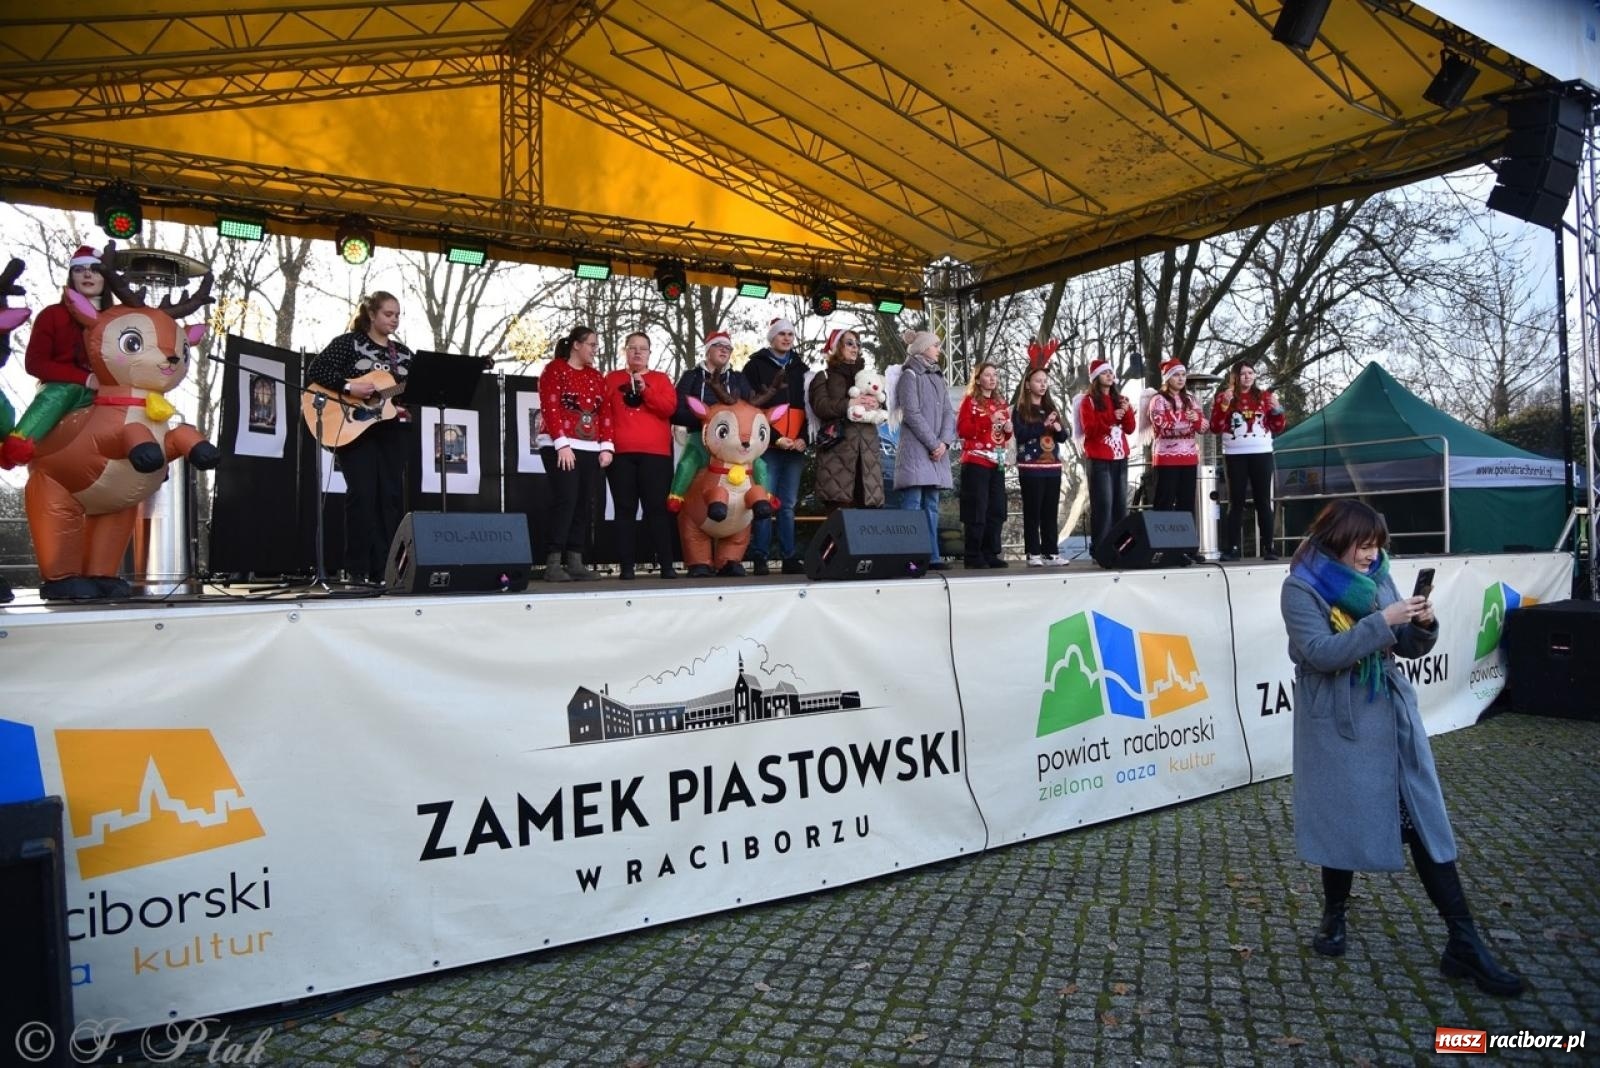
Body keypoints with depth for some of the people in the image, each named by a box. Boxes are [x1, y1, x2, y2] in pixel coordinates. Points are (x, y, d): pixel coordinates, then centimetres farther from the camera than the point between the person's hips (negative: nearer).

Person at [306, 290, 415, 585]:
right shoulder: (348, 342, 2)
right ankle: (358, 569, -1)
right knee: (362, 495, -8)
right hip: (355, 428, -5)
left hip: (393, 430, 5)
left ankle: (385, 569, 6)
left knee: (392, 496, 1)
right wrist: (348, 387, -18)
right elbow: (315, 371, -8)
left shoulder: (403, 352, 16)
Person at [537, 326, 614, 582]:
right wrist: (562, 444, -18)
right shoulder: (555, 369, -1)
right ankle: (553, 564, -11)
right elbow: (550, 409, -10)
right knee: (565, 501, -14)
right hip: (561, 448, -6)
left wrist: (606, 446, 2)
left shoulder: (596, 376, 17)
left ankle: (575, 563, 6)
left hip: (591, 450, 6)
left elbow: (605, 413, 13)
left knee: (585, 505, 2)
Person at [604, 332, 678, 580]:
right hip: (621, 453, 1)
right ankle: (626, 566, 2)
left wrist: (645, 390, -10)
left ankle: (666, 564, 0)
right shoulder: (611, 379, 15)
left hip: (655, 453, -1)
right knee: (625, 509, 0)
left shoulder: (661, 379, 14)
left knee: (657, 507, -3)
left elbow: (669, 407, -2)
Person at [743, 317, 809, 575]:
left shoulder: (800, 368, 18)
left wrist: (803, 438, -1)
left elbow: (808, 405, 14)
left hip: (795, 447, 4)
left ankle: (790, 557, 10)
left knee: (788, 505, 7)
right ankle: (760, 558, -5)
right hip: (767, 446, -4)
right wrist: (774, 438, -11)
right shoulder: (756, 365, 5)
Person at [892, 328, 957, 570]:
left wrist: (944, 442, -5)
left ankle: (932, 556, 9)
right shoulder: (910, 375, -2)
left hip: (938, 450, 7)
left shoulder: (938, 377, 20)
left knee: (931, 504, 7)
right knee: (912, 504, -10)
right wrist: (933, 443, -12)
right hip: (916, 449, -7)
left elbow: (948, 412, 12)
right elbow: (912, 414, -11)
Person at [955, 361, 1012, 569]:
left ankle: (991, 553, 13)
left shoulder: (1000, 403, 18)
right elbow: (963, 430, -13)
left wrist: (1008, 429, 4)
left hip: (997, 463, 7)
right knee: (977, 510, -6)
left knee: (997, 510, 6)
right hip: (976, 462, -7)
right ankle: (973, 557, -1)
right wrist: (989, 420, -18)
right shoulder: (970, 401, -1)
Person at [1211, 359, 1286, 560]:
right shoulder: (1224, 397, 5)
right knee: (1236, 501, 0)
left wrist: (1277, 410, -7)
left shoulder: (1264, 396, 10)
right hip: (1235, 455, -1)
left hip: (1262, 454, 1)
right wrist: (1224, 405, -14)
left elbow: (1277, 428, 11)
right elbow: (1215, 429, -3)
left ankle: (1268, 547, 4)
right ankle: (1233, 547, -1)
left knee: (1263, 500, 2)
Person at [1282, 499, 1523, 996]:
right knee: (1343, 824, 8)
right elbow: (1320, 653, -22)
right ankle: (1334, 918, 30)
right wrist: (1382, 621, -25)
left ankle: (1464, 943, 9)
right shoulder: (1301, 589, -10)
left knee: (1426, 824, 3)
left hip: (1393, 719, 5)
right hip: (1339, 727, -4)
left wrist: (1423, 625, -12)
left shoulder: (1378, 579, 6)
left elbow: (1408, 648, 9)